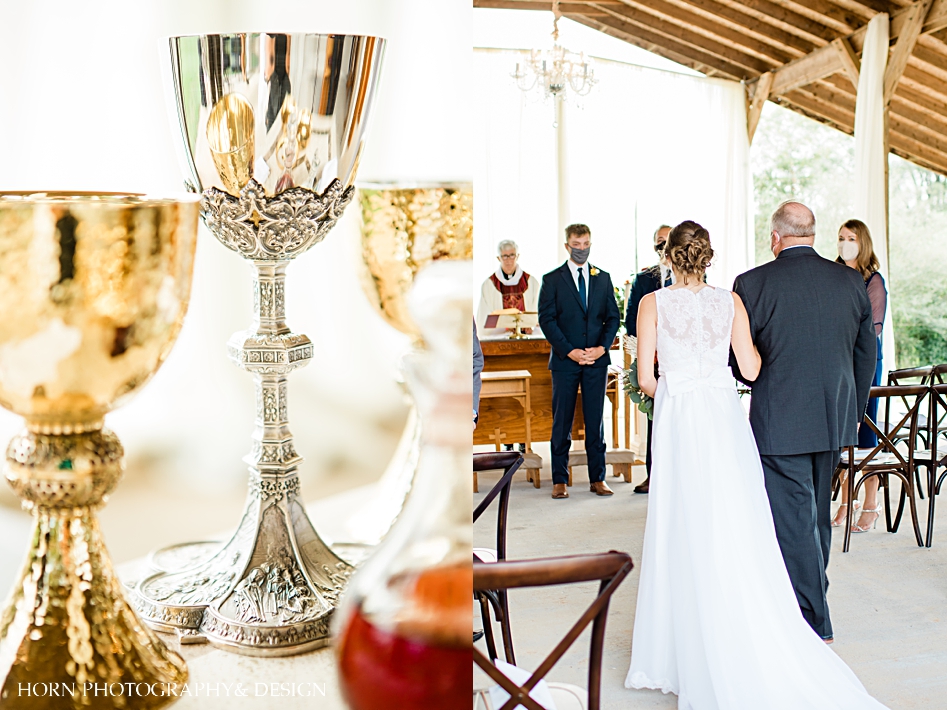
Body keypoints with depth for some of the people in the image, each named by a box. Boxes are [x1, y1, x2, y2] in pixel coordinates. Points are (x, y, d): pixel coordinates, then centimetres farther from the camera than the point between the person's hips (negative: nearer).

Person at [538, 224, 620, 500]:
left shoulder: (603, 278, 11)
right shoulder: (552, 279, 2)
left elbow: (613, 317, 9)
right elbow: (546, 319, -4)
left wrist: (602, 347, -6)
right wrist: (570, 351, -12)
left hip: (597, 359, 2)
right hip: (564, 361, -2)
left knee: (595, 420, 5)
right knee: (562, 422, 2)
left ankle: (598, 479, 12)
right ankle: (559, 480, 9)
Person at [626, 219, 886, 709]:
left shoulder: (653, 304, -3)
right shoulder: (730, 302, 0)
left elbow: (646, 378, -4)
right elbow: (751, 368, 0)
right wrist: (753, 339, 19)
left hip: (678, 422, -1)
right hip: (724, 416, 1)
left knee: (685, 532, 5)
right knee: (733, 530, 5)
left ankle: (691, 655, 13)